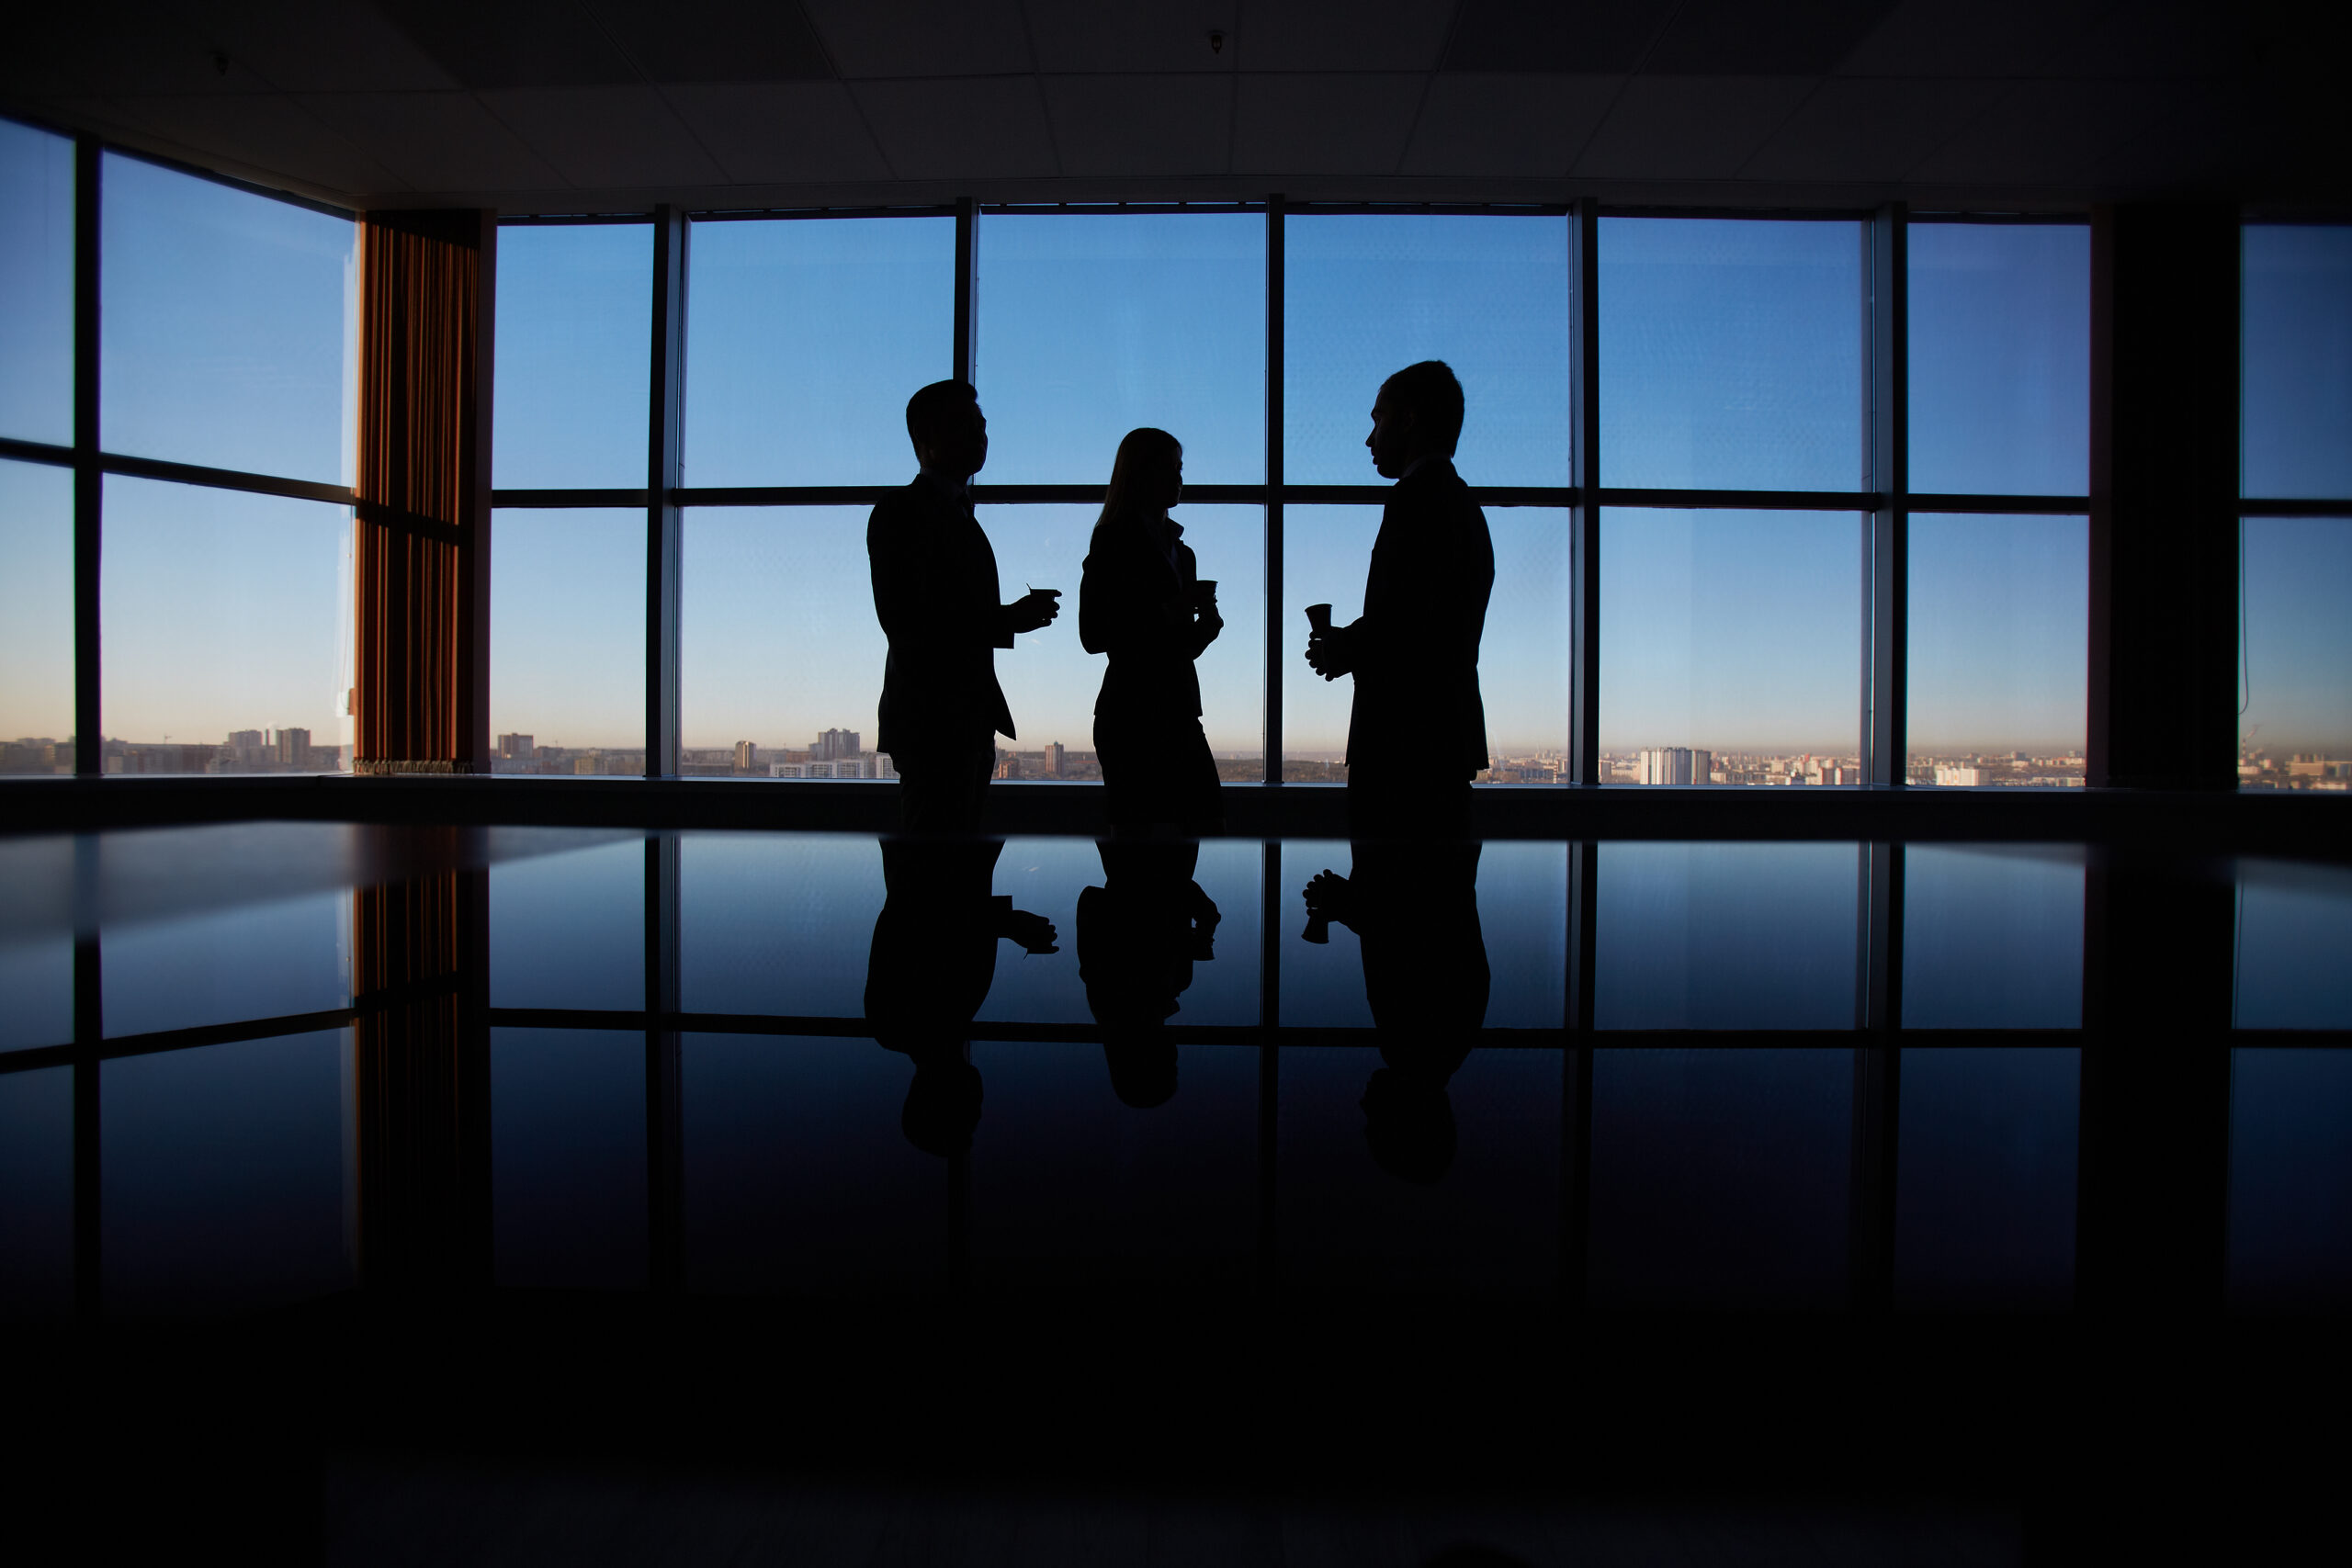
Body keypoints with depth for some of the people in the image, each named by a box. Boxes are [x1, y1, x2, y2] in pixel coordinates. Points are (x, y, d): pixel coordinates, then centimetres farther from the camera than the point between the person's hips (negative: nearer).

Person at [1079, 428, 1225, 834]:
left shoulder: (1180, 551, 20)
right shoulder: (1113, 540, -2)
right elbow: (1093, 634, -11)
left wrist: (1206, 625, 2)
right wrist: (1167, 614, -17)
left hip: (1180, 709, 8)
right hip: (1132, 711, -7)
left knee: (1207, 825, 4)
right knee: (1134, 827, -4)